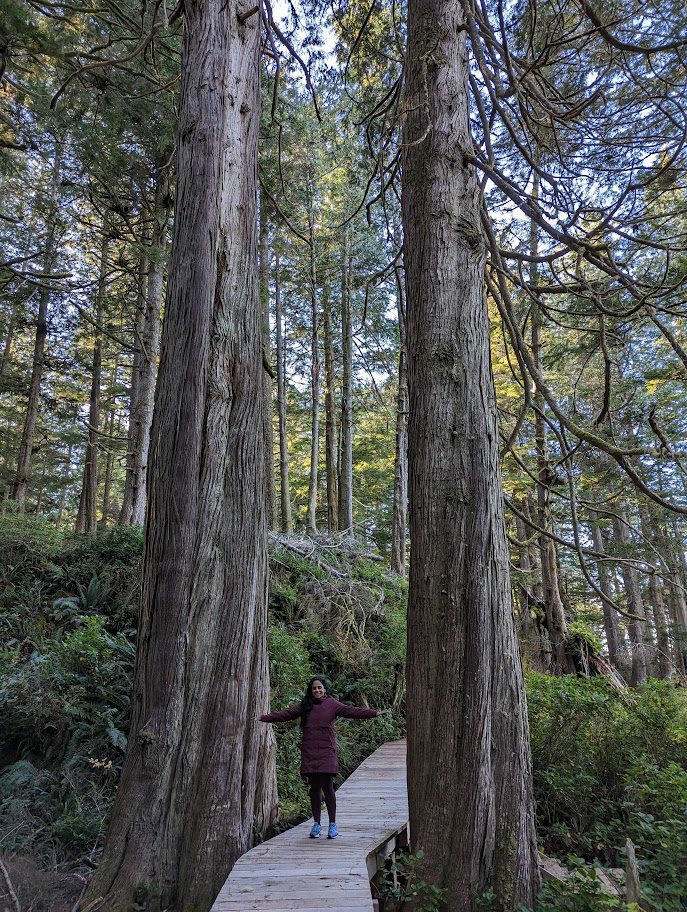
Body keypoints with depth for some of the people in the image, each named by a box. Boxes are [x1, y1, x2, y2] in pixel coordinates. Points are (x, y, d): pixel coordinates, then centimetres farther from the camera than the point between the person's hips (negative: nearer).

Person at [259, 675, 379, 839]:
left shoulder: (332, 704, 1)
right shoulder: (304, 705, 10)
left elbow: (352, 711, -8)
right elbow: (284, 714, 10)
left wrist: (374, 713, -19)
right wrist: (263, 718, 6)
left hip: (326, 753, -3)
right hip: (309, 753, 3)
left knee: (327, 787, -4)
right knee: (314, 788, 8)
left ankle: (332, 824, 9)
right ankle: (316, 824, 20)